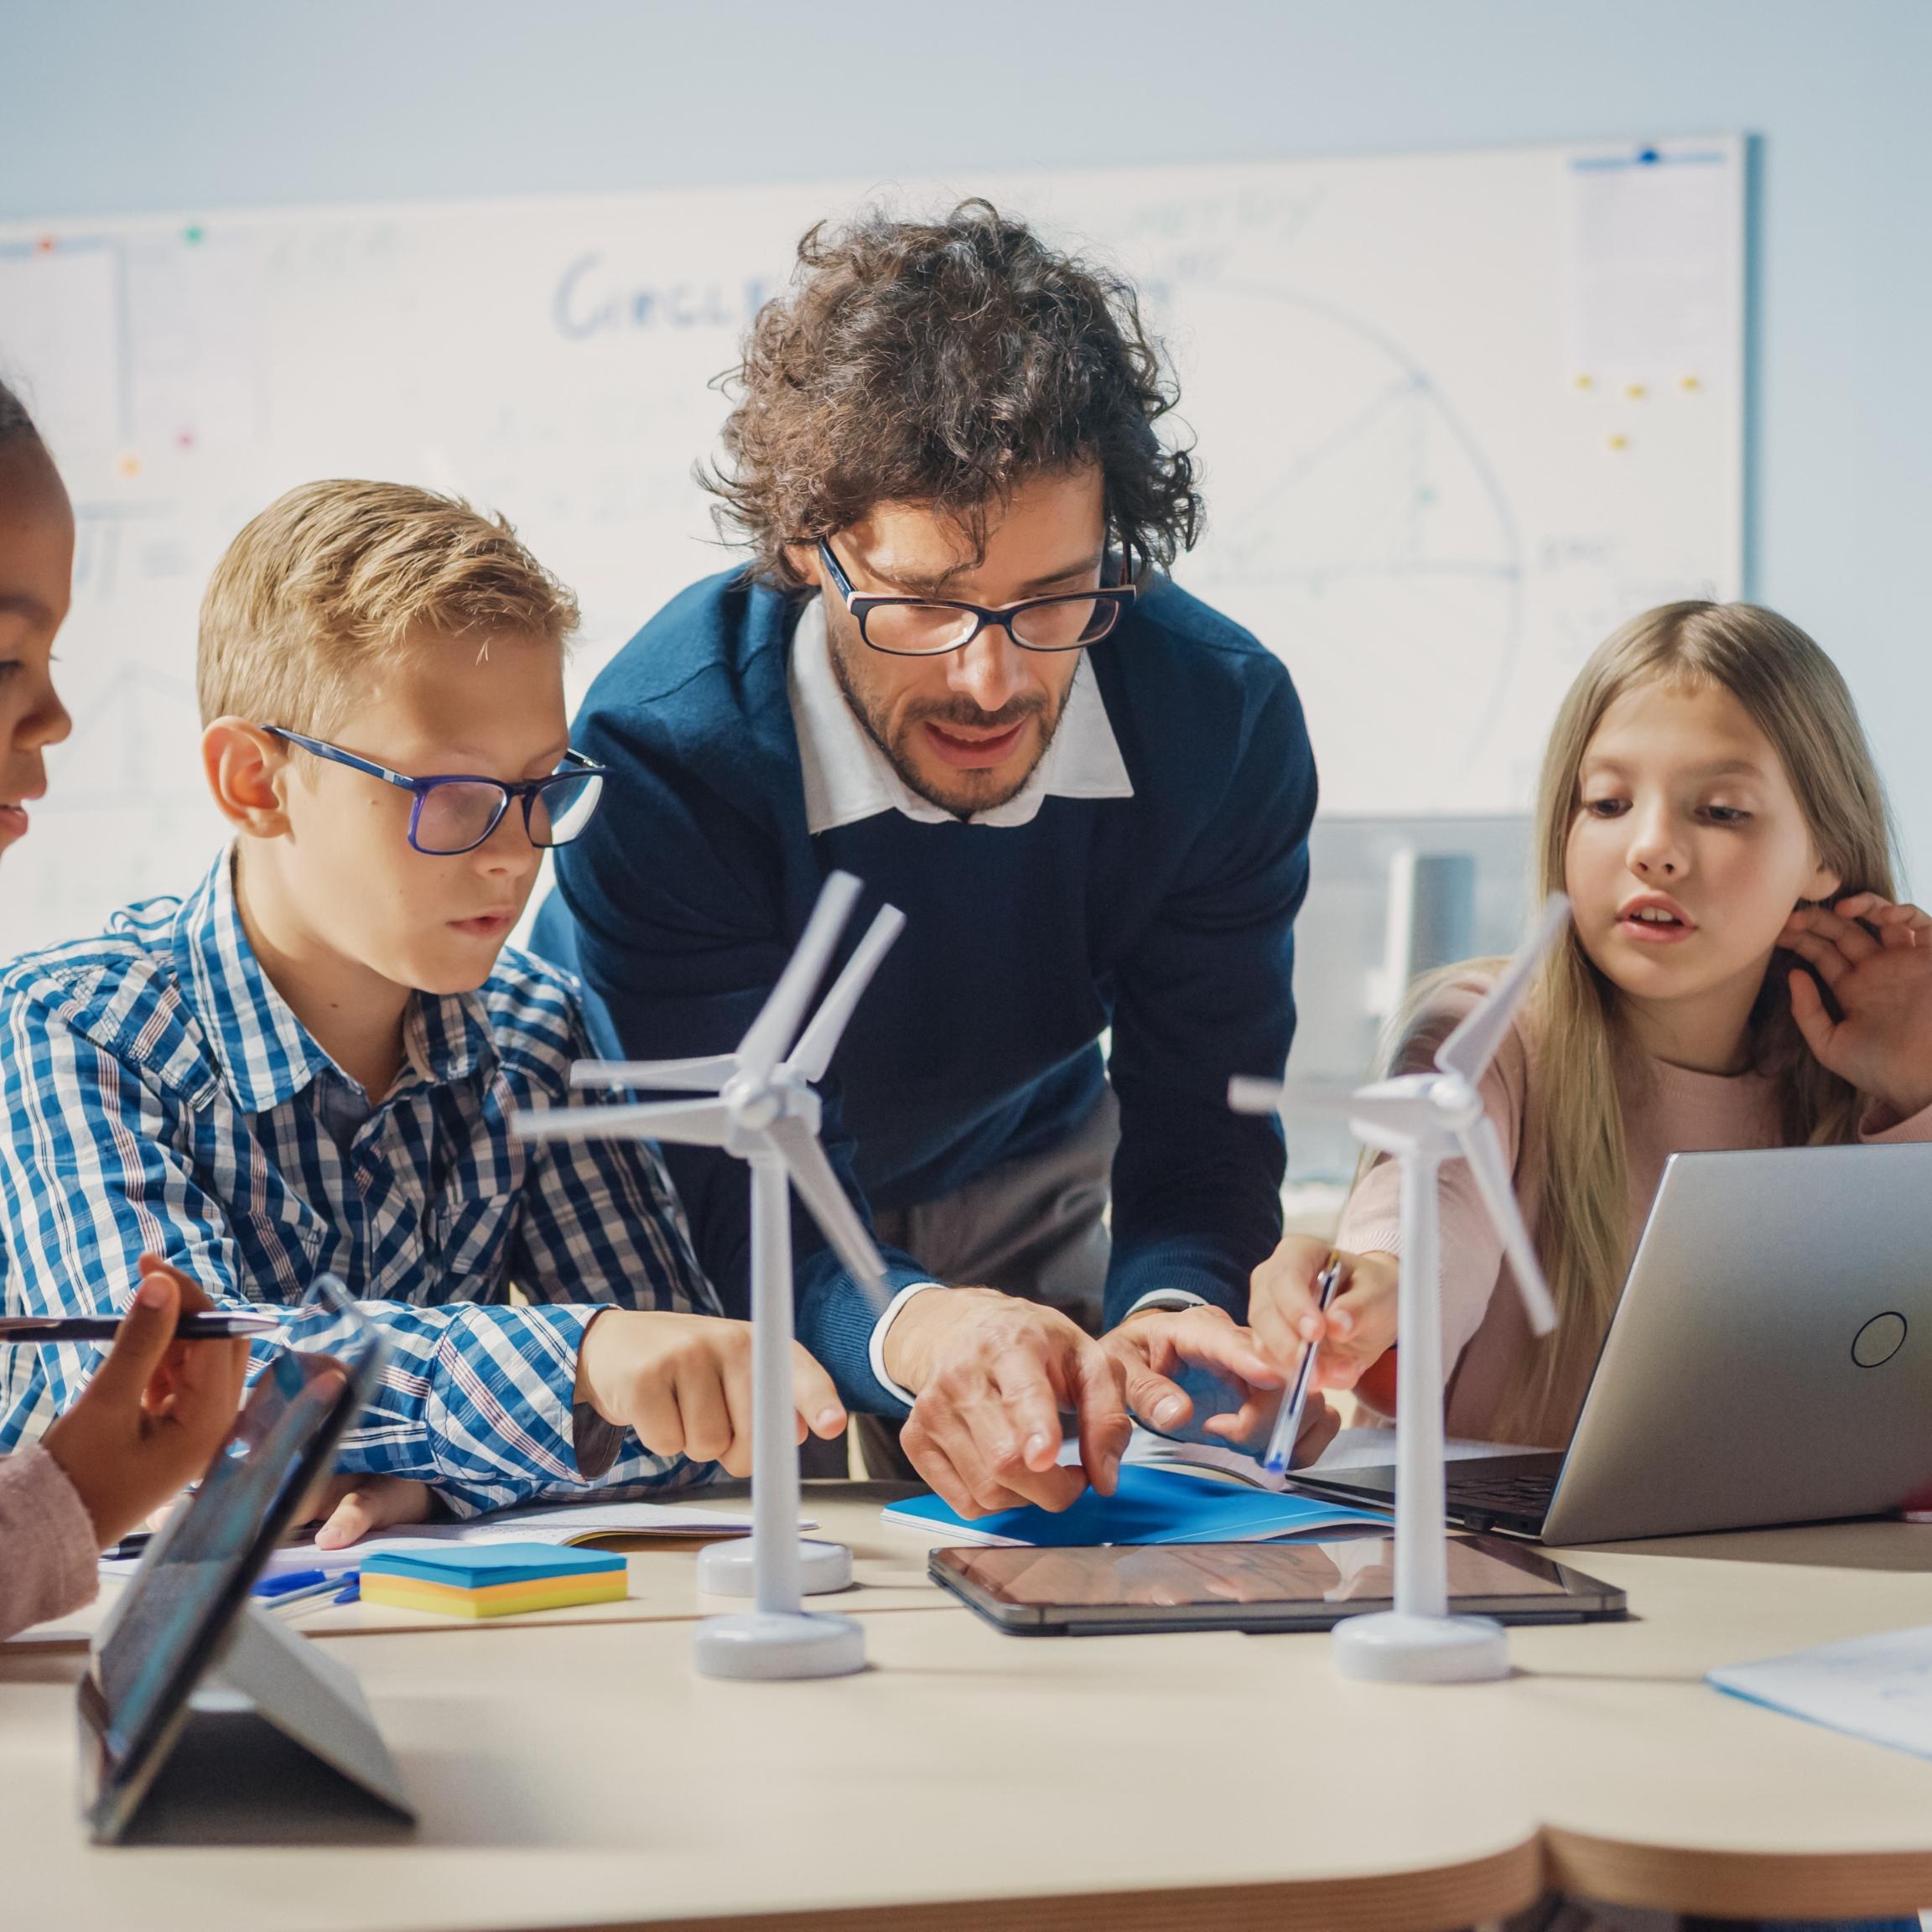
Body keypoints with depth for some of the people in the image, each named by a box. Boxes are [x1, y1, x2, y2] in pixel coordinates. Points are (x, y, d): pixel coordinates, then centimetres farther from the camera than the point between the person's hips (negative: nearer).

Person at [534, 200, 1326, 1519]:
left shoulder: (1225, 719, -21)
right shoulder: (659, 754, -31)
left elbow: (1200, 1136, -16)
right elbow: (735, 1204, -31)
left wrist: (1171, 1314, -40)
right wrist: (915, 1330, -53)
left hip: (1026, 1221, 4)